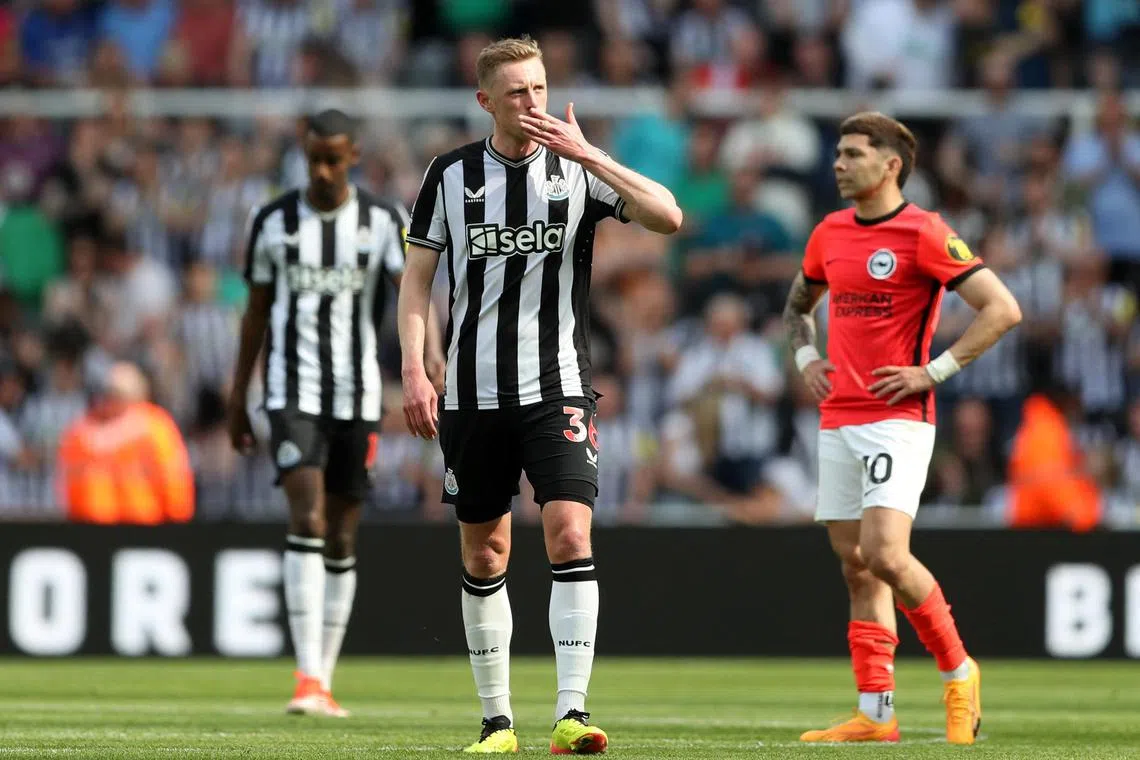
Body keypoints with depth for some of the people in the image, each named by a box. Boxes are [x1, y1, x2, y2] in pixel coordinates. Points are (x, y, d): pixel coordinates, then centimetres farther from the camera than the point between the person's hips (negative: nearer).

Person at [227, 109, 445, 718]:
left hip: (357, 395, 1)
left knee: (341, 537, 7)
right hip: (292, 393, -1)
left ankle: (323, 681, 16)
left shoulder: (383, 222, 1)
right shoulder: (272, 222, 4)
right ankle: (308, 676, -23)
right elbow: (256, 313, 11)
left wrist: (430, 345, -34)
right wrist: (238, 399, 12)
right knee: (307, 518, -18)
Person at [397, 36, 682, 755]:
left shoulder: (579, 168, 0)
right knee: (483, 555, 7)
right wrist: (414, 370, -3)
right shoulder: (451, 174, 4)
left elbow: (667, 216, -13)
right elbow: (418, 277, 8)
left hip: (557, 390, -2)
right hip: (472, 392, 2)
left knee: (570, 535, -16)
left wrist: (588, 153, -20)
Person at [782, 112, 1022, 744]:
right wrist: (806, 358, 12)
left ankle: (958, 671, -1)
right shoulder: (830, 233, 12)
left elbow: (1002, 308, -13)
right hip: (837, 422, 7)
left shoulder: (923, 233, -9)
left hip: (897, 419, -7)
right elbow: (797, 305, 31)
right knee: (855, 566, 5)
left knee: (885, 554, -20)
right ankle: (875, 713, 7)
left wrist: (934, 371, -14)